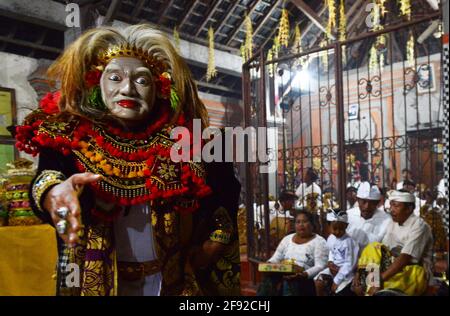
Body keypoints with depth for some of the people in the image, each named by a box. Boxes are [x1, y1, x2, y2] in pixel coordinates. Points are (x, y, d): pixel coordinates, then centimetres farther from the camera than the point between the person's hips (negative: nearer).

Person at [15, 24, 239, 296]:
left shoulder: (180, 139, -5)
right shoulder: (69, 135, -9)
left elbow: (225, 189, 7)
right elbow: (46, 177, -27)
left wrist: (216, 241, 0)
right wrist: (54, 193, -49)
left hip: (171, 280, 2)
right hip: (95, 279, -1)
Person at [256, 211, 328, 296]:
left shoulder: (319, 241, 5)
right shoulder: (287, 239, 20)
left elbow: (320, 266, -7)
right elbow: (276, 259, 19)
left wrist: (304, 274, -25)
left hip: (303, 279, -4)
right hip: (281, 276, 4)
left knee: (289, 284, -36)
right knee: (267, 282, -28)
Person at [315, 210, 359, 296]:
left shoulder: (348, 242, -21)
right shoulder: (330, 238, 1)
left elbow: (349, 264, -21)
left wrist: (336, 280, -20)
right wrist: (330, 261, -2)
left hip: (346, 271, -6)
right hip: (334, 268, 7)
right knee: (319, 282, -12)